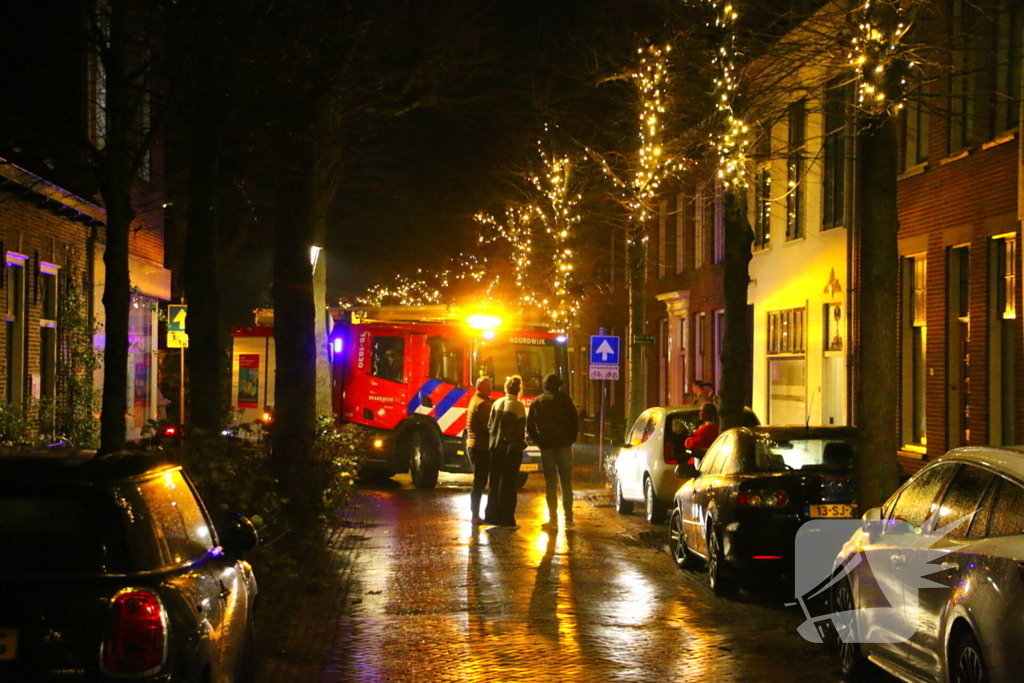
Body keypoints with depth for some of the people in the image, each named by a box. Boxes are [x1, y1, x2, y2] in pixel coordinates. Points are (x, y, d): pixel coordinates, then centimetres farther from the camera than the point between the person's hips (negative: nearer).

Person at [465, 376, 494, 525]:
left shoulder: (474, 401, 17)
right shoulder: (483, 404, -15)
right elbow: (489, 425, -19)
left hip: (473, 445, 10)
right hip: (481, 447, -10)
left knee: (479, 481, 14)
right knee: (480, 482, -7)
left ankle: (475, 514, 16)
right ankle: (476, 516, -5)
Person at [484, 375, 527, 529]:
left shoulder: (497, 404, 5)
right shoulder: (518, 406, -11)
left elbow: (490, 425, 9)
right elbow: (521, 430, -11)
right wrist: (521, 445, 3)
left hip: (495, 448, 6)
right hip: (511, 449, -6)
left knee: (495, 483, 14)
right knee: (509, 484, -1)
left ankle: (492, 516, 18)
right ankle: (507, 519, -1)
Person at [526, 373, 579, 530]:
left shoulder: (536, 402, 5)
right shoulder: (564, 399, -1)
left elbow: (530, 426, 3)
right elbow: (575, 421, -5)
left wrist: (539, 441, 8)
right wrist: (571, 439, 5)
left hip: (546, 446, 1)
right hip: (564, 446, -1)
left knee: (551, 484, 4)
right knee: (566, 483, 4)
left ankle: (553, 519, 1)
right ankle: (568, 518, 1)